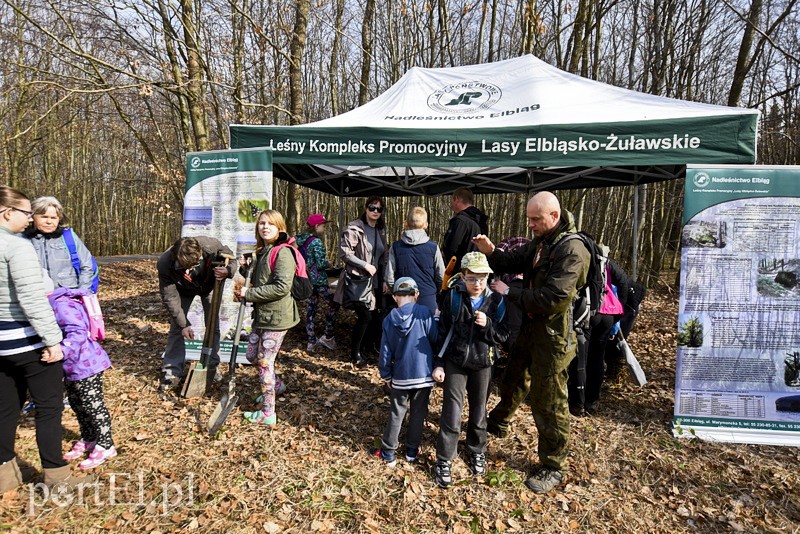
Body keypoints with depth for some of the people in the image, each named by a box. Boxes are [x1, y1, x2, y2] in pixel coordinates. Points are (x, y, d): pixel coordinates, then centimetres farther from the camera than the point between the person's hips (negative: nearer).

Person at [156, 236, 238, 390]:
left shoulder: (211, 246, -41)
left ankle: (212, 367, 17)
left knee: (213, 326, 1)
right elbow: (170, 298, -26)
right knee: (176, 327, -3)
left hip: (209, 286, 1)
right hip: (183, 290, 0)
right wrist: (183, 324, -24)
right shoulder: (164, 265, -39)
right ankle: (172, 372, 8)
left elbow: (232, 260, -21)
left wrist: (227, 271, -46)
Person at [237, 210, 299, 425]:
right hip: (262, 315, 9)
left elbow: (282, 287, -25)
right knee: (252, 355, 19)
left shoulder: (283, 253, -17)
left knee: (265, 361, -2)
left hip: (277, 317, -9)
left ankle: (268, 413, 11)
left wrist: (249, 294, -19)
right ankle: (276, 385, 42)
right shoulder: (262, 252, 13)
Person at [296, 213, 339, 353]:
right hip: (318, 279, -8)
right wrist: (328, 264, -1)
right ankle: (327, 337, 3)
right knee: (333, 305, 4)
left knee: (310, 308, 13)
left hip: (306, 278, 8)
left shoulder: (299, 240, 8)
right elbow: (321, 264, -20)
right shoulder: (316, 242, -17)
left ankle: (311, 341, 19)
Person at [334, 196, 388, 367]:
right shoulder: (354, 228, -10)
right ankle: (355, 353, 9)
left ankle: (365, 348, 25)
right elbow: (344, 252, -16)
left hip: (375, 281, 7)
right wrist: (365, 265, -18)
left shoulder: (380, 231, 13)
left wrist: (384, 279, 13)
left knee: (374, 316, 8)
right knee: (365, 316, -10)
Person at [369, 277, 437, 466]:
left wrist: (386, 375, 11)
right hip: (423, 374, -1)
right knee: (418, 413, 14)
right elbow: (435, 340, -9)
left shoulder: (389, 319, -5)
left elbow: (385, 352, -1)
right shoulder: (424, 313, -13)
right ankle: (412, 451, 26)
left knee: (396, 413, 15)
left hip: (400, 376, 1)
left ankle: (388, 452, 23)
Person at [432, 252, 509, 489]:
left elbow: (503, 335, -4)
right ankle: (443, 461, 14)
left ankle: (477, 451, 40)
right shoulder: (453, 297, -9)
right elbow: (442, 331, -3)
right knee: (452, 413, -1)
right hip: (454, 363, -1)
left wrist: (487, 325, -24)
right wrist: (438, 363, -4)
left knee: (478, 412, 16)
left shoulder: (496, 300, -7)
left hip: (482, 364, 2)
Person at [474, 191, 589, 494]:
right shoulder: (540, 244, 7)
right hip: (530, 327, 9)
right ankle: (499, 418, 53)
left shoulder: (571, 250, -22)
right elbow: (512, 262, 10)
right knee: (514, 375, 27)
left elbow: (555, 298, -29)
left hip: (553, 336, -8)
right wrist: (490, 252, -12)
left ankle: (553, 467, 21)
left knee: (548, 403, 3)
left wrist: (510, 293, -22)